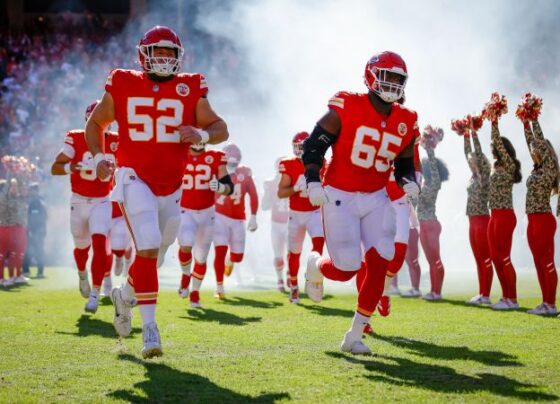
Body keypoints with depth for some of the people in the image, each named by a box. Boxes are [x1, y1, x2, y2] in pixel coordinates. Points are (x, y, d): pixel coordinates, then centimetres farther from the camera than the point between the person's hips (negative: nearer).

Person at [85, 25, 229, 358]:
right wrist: (99, 157, 0)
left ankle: (124, 296, 44)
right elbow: (95, 123, 15)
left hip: (171, 187, 4)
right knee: (148, 249, -20)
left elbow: (221, 128, 6)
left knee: (153, 256, 13)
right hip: (135, 180, -3)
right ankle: (150, 326, -14)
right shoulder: (123, 87, 1)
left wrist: (201, 135, -16)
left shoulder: (190, 90, 4)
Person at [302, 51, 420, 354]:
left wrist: (408, 181, -5)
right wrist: (313, 181, -19)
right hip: (339, 196, -5)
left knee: (379, 265, -8)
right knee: (346, 269, -9)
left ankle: (354, 336, 4)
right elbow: (314, 145, -8)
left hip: (376, 199, 5)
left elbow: (405, 162, 16)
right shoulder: (346, 108, -12)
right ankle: (316, 266, 31)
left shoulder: (406, 122, 4)